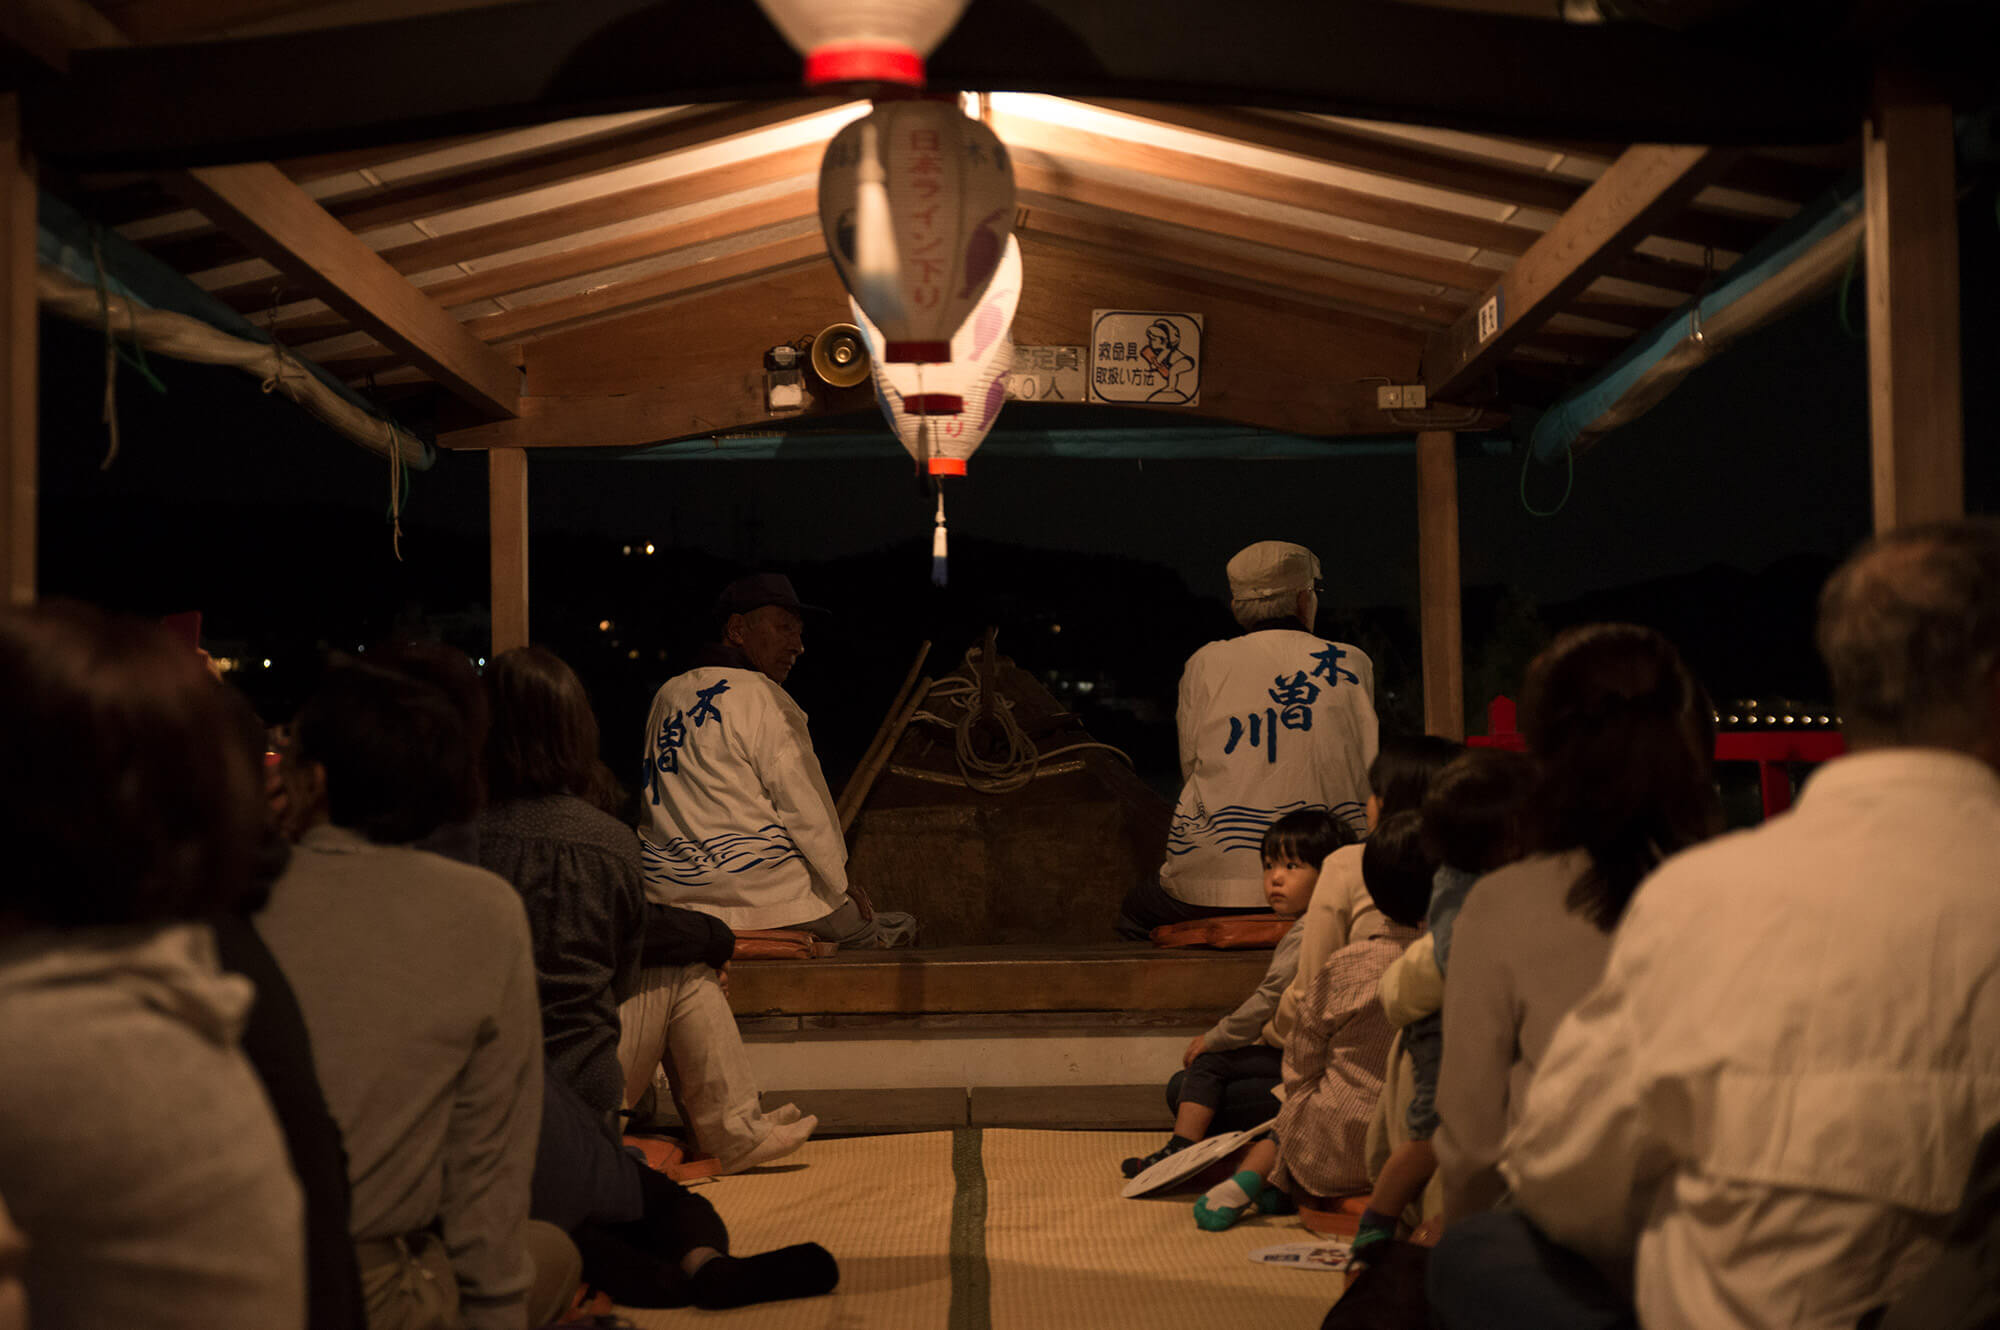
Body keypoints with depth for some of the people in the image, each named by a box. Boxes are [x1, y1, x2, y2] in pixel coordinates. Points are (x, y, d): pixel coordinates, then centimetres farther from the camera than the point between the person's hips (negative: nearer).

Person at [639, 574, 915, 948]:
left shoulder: (666, 695, 10)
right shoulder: (761, 697, -12)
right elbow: (808, 814, -13)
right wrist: (845, 893, 0)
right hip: (755, 887, -8)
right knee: (899, 929, 7)